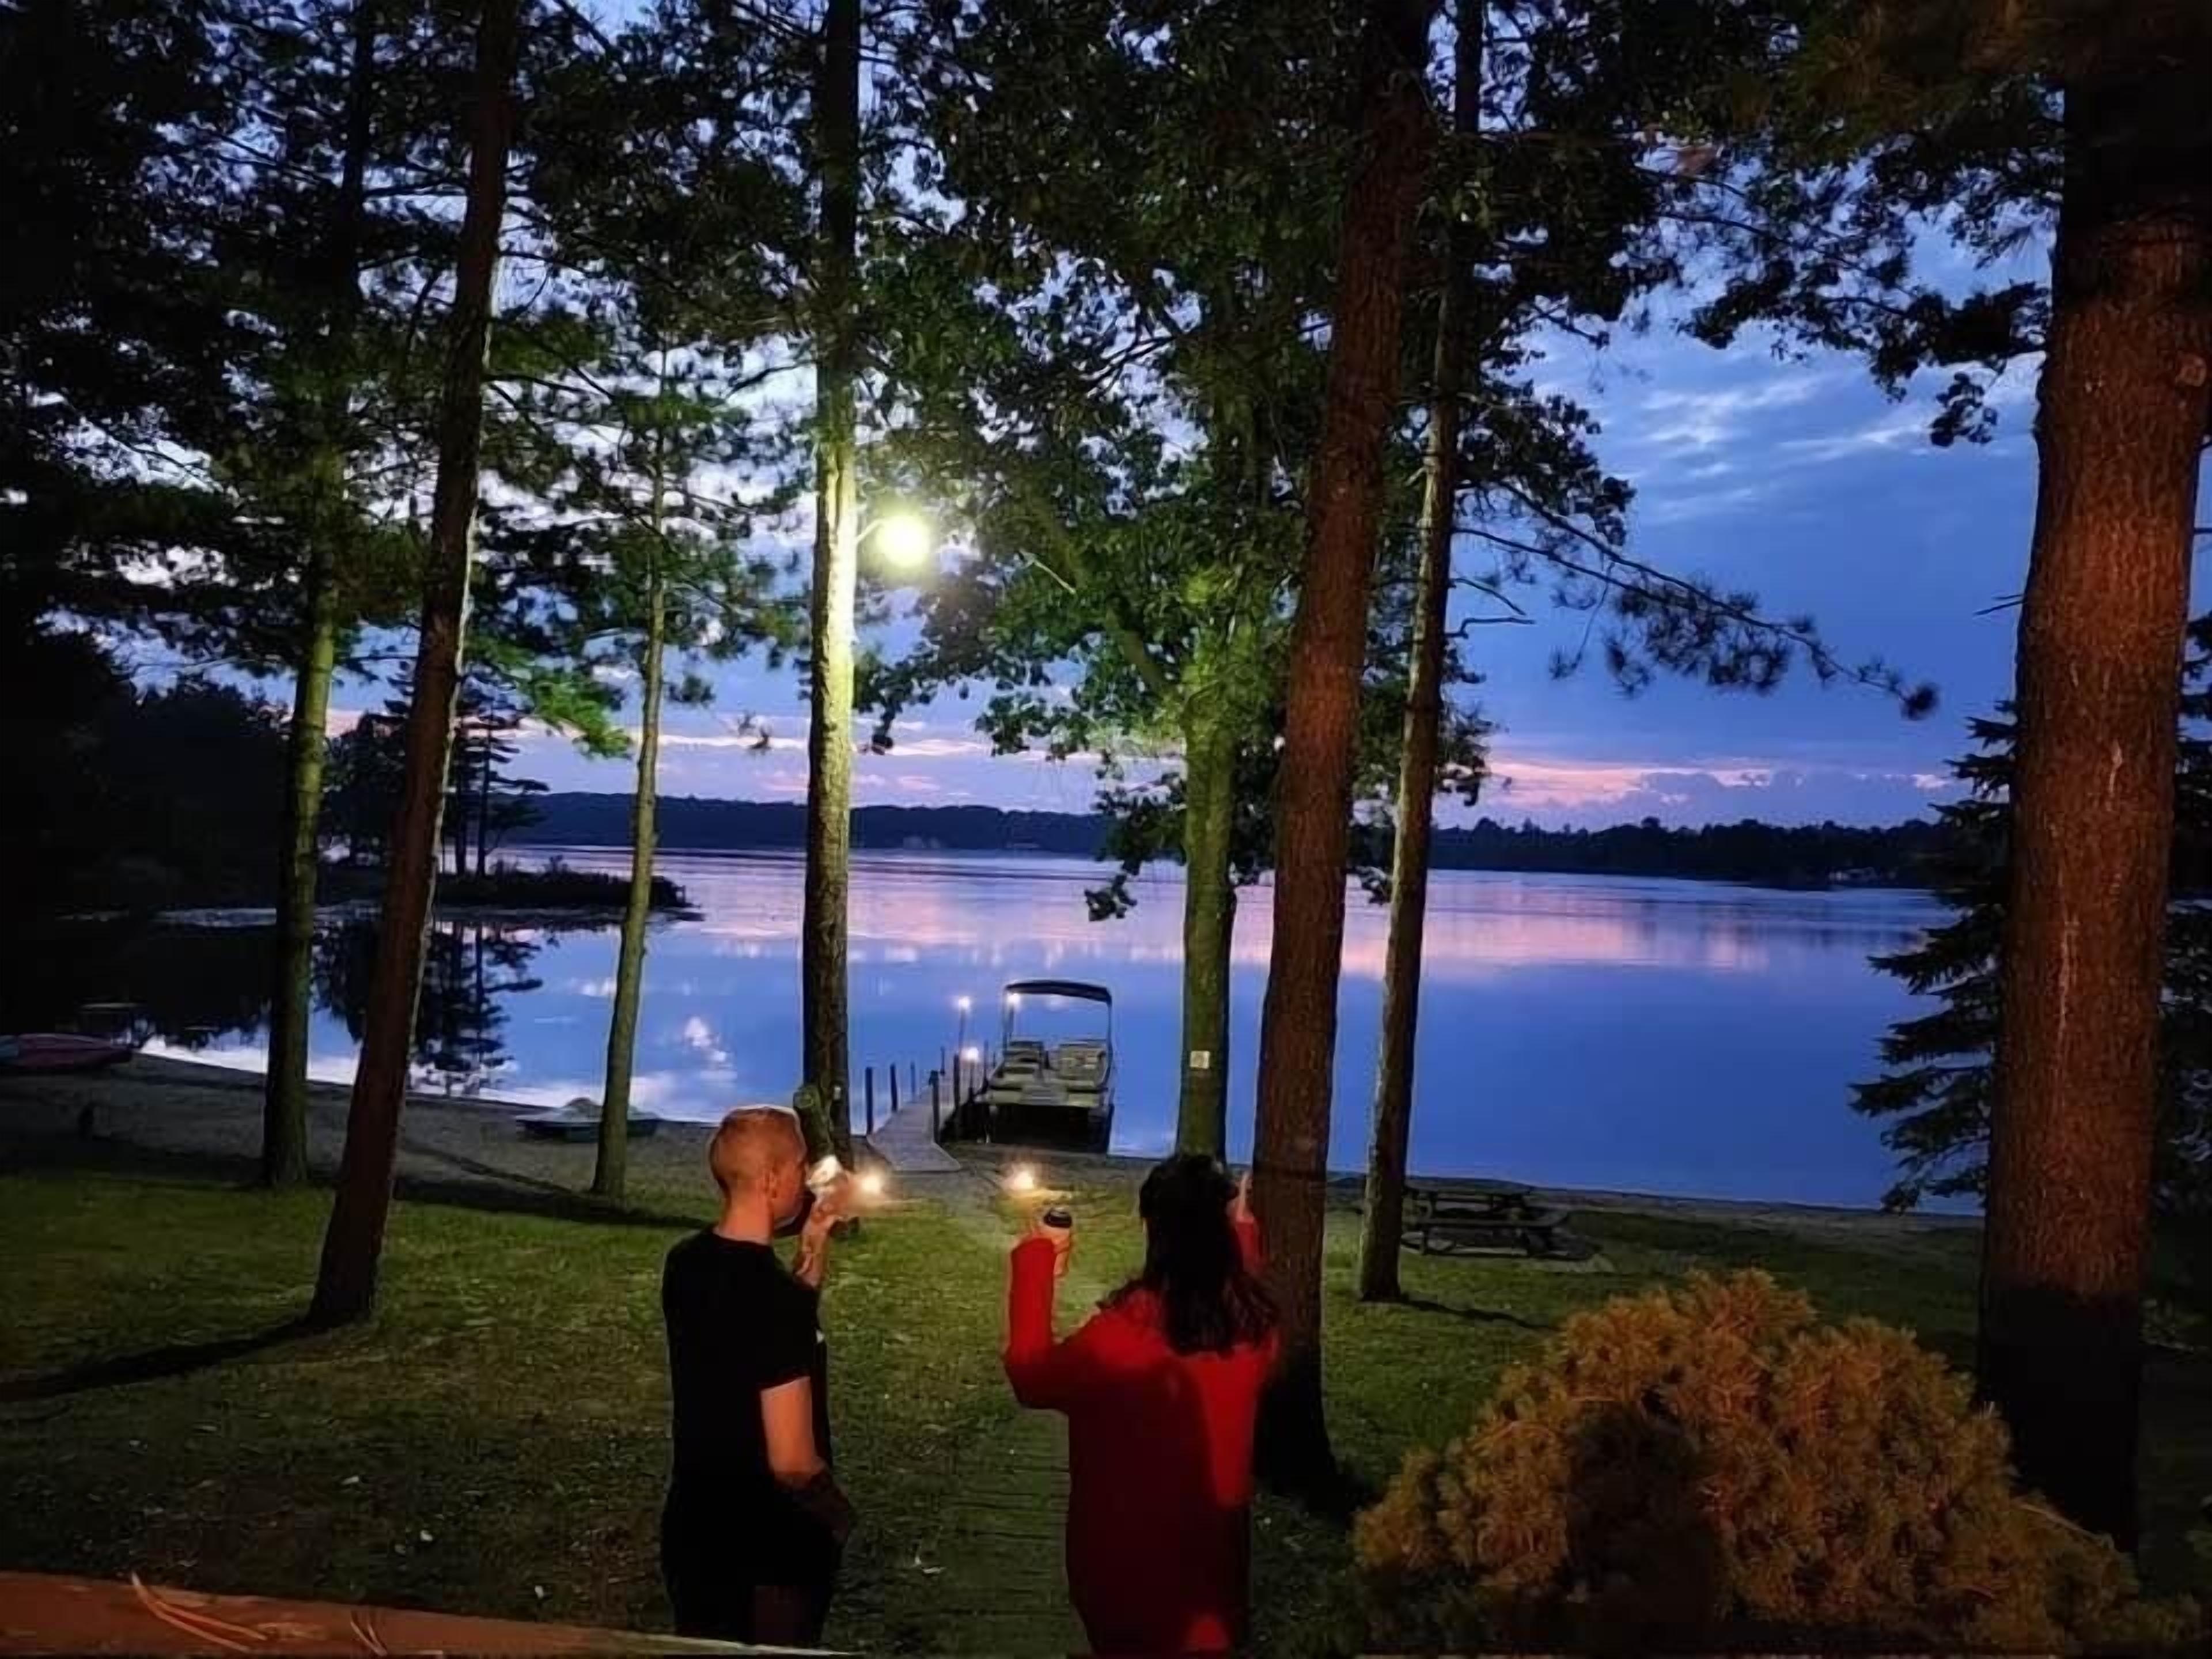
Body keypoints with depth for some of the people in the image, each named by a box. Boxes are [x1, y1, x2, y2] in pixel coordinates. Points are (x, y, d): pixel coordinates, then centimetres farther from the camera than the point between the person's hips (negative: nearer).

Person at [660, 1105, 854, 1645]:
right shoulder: (775, 1293, -29)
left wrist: (813, 1251, 2)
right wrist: (837, 1511, -7)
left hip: (692, 1531, 7)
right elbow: (792, 1461, -27)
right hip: (769, 1552, -7)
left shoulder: (686, 1265, -4)